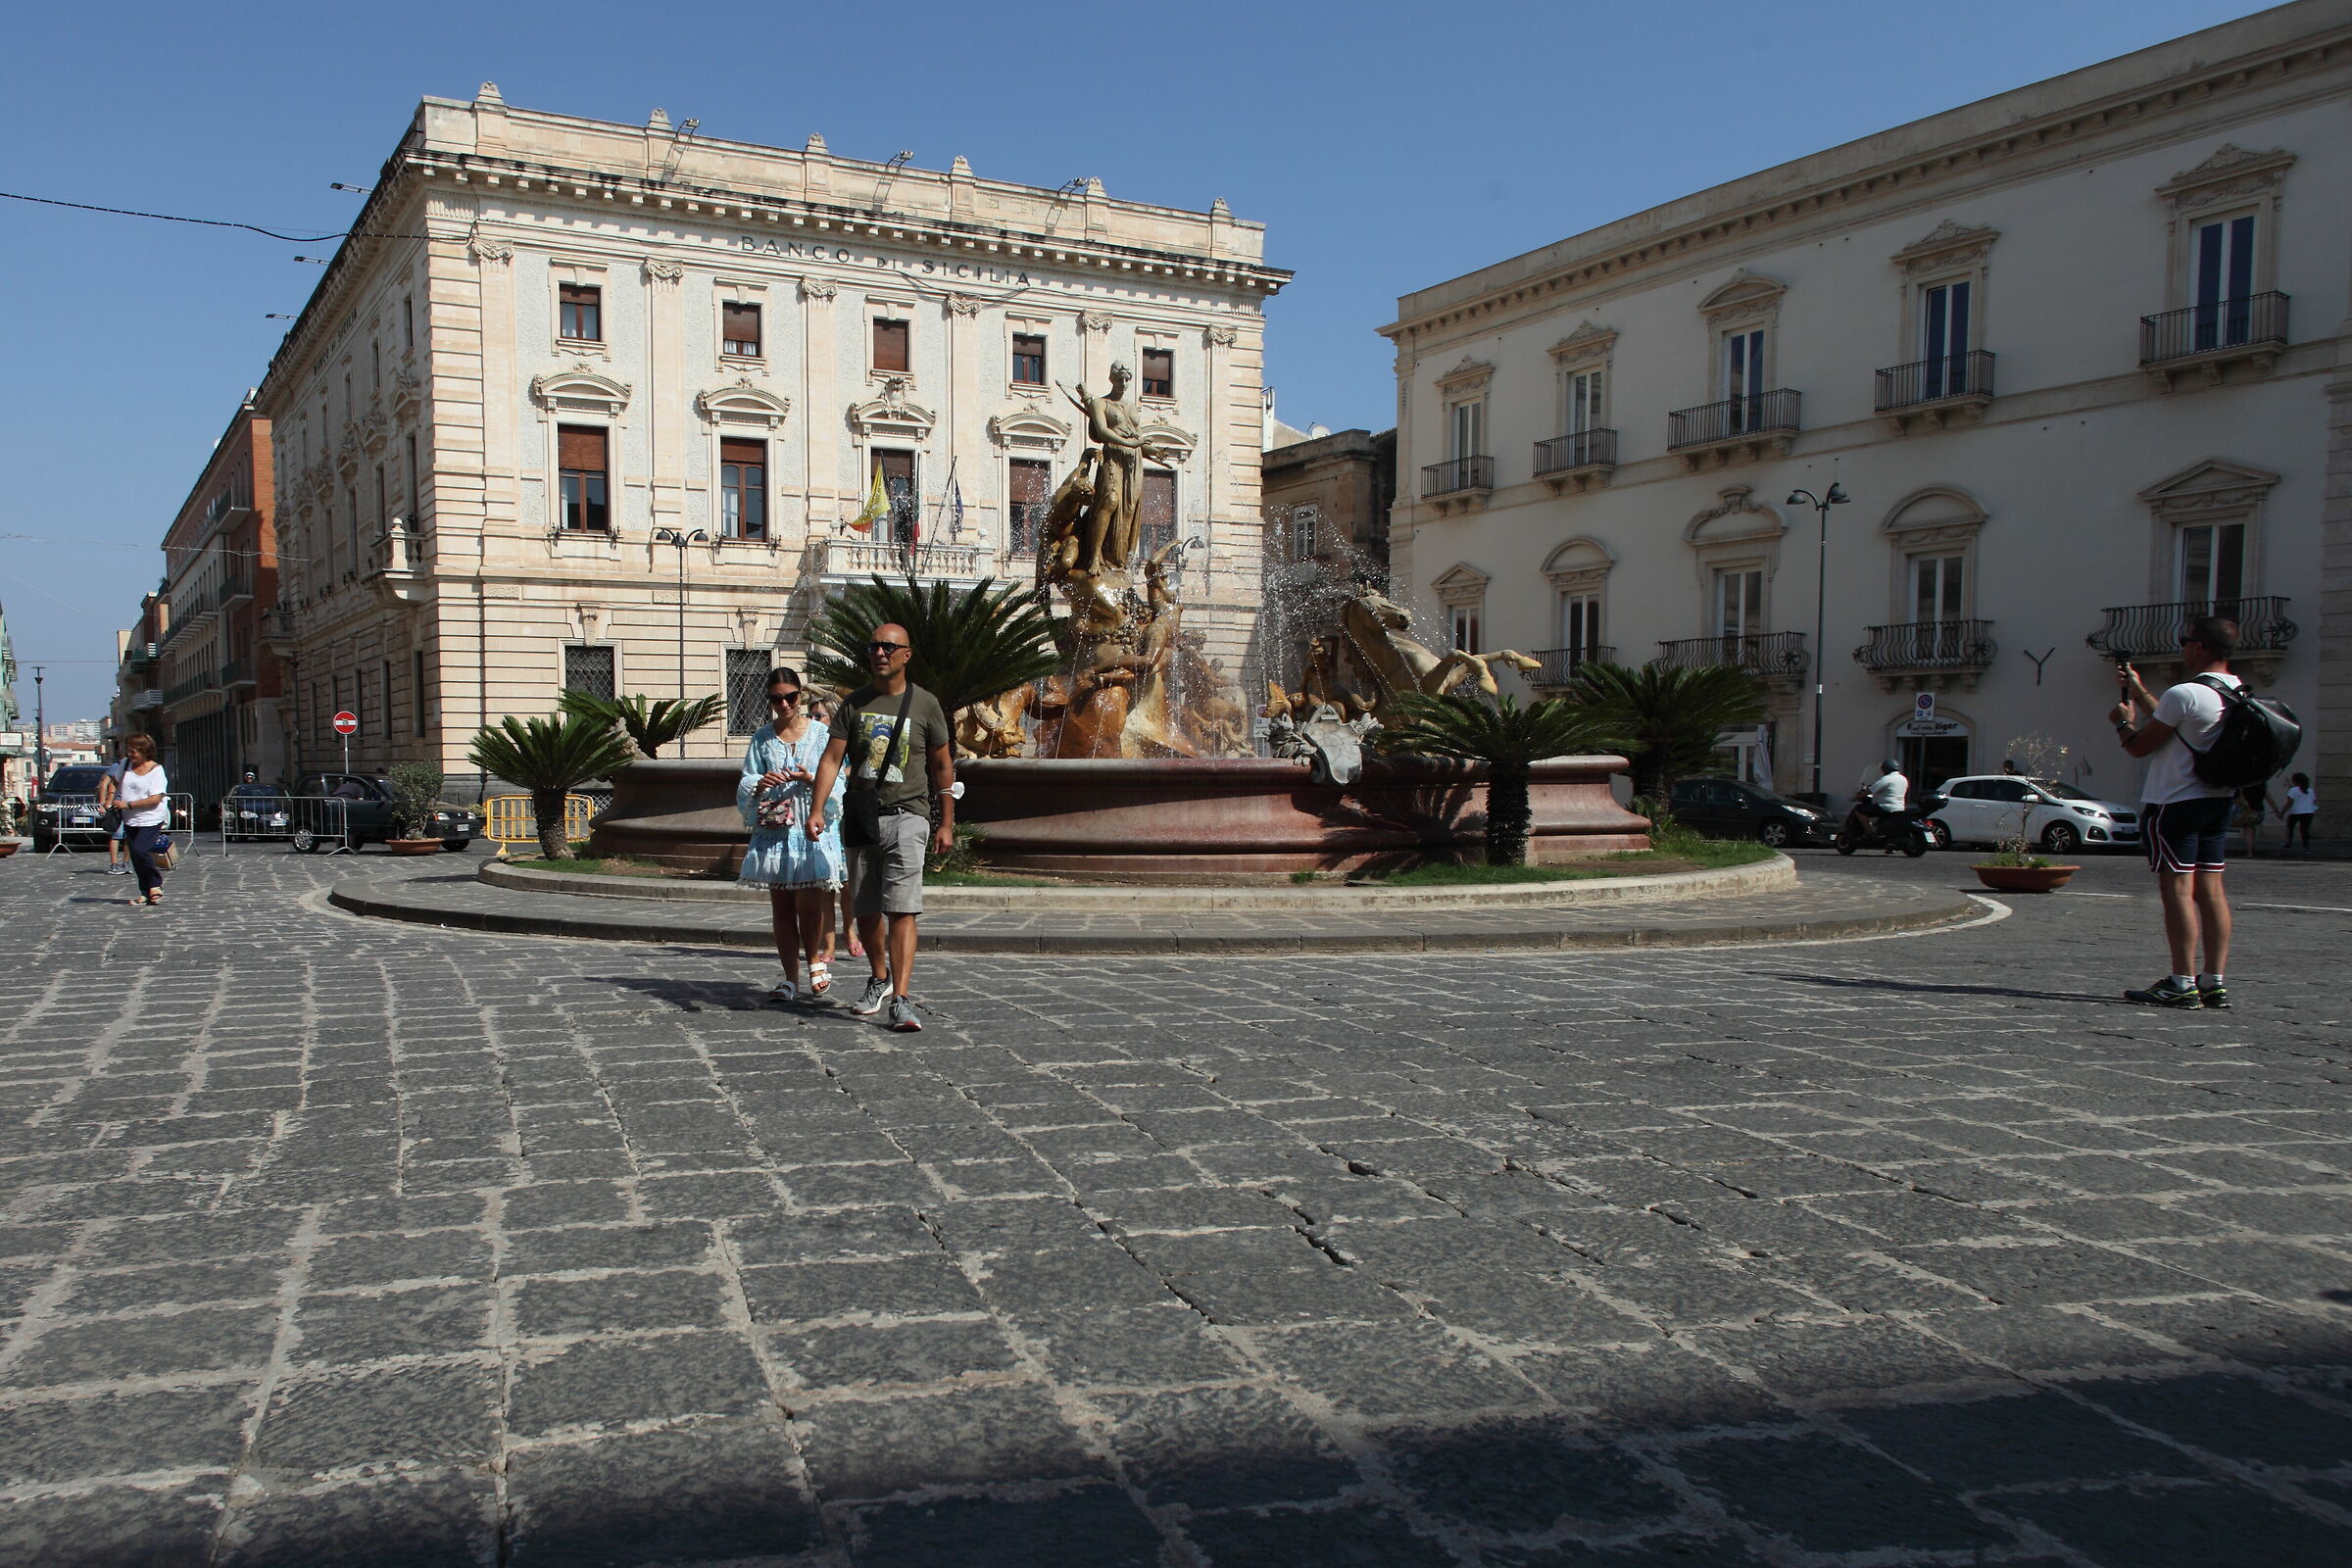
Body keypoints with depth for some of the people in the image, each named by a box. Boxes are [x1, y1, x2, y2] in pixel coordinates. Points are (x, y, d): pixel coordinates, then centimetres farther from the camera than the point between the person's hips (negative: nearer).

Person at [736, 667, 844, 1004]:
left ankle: (815, 961, 14)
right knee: (781, 906, 4)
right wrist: (759, 785, -14)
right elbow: (745, 785, 8)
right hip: (774, 828, 3)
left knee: (808, 903, -12)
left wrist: (811, 779, -18)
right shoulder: (762, 738, 10)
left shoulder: (822, 733, 4)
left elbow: (836, 783, 1)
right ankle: (790, 979, 11)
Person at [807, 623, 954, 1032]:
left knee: (901, 909, -15)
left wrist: (946, 825, 6)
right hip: (861, 815, 4)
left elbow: (942, 766, 7)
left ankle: (900, 1001, -19)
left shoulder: (924, 704, 2)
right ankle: (879, 978, 35)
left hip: (906, 816, -4)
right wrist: (817, 810, -10)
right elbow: (832, 758, 3)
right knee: (866, 911, 12)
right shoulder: (854, 703, 8)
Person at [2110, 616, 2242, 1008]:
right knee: (2210, 889, 8)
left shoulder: (2184, 694, -18)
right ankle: (2215, 981, 10)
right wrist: (2138, 691, 35)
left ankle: (2183, 983, -7)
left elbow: (2139, 746, -12)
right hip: (2218, 800, 8)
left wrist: (2123, 721, 9)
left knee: (2177, 888, -6)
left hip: (2175, 803, -8)